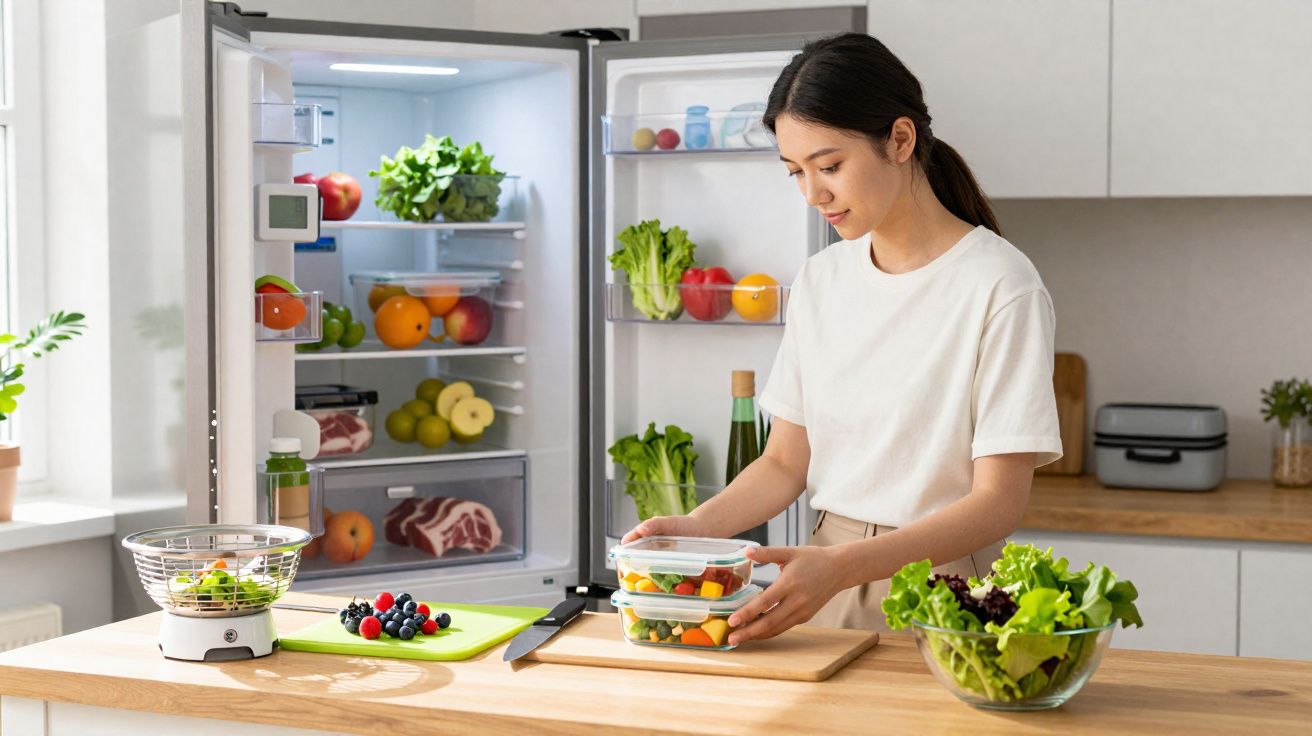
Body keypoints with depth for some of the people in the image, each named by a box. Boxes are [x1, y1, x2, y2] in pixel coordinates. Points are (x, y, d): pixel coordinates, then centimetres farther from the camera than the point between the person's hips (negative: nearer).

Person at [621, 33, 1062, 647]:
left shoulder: (999, 286, -9)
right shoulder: (819, 281, 10)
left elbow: (999, 500, -13)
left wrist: (840, 565, -24)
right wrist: (697, 526, -6)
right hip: (824, 593, 5)